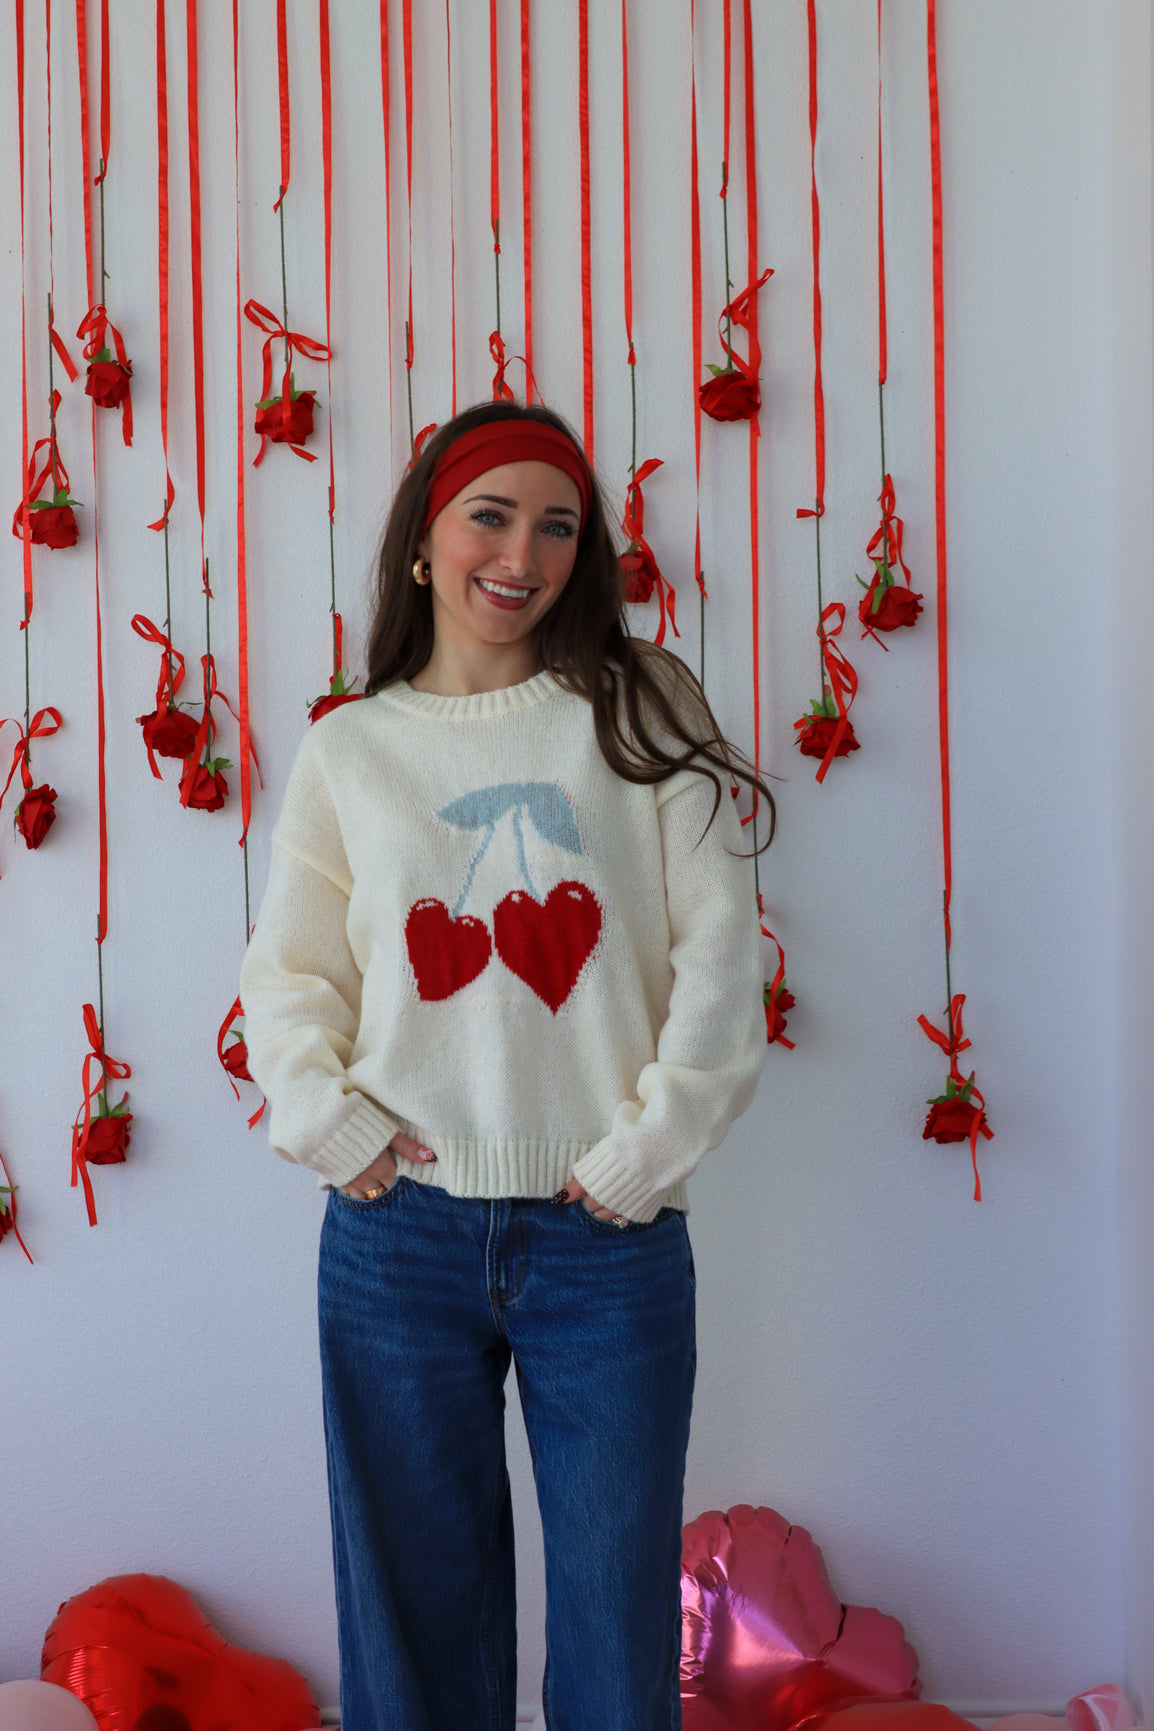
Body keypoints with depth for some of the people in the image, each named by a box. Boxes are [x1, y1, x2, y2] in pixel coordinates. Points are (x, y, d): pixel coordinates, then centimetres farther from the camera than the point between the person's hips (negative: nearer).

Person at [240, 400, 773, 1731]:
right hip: (398, 1236, 1)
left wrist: (651, 1145, -8)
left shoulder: (640, 712, 4)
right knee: (414, 1606, 14)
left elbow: (719, 951, -2)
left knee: (619, 1621, 10)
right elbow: (286, 972, 7)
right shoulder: (348, 749, 7)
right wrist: (327, 1117, -8)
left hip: (609, 1239, -1)